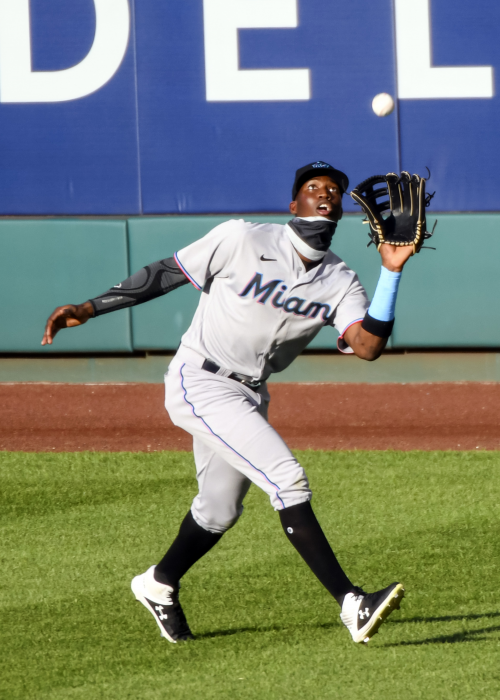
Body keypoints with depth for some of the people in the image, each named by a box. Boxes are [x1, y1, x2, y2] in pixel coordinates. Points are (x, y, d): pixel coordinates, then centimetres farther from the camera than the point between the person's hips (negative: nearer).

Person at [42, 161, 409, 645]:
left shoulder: (341, 283, -1)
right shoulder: (242, 240, -13)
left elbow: (368, 346, -18)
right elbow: (168, 273, -4)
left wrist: (391, 273, -25)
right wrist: (87, 310, -4)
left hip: (249, 395, 7)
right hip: (200, 382, -7)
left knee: (219, 511, 19)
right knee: (287, 478, -21)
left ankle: (159, 584, 46)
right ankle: (352, 605, -24)